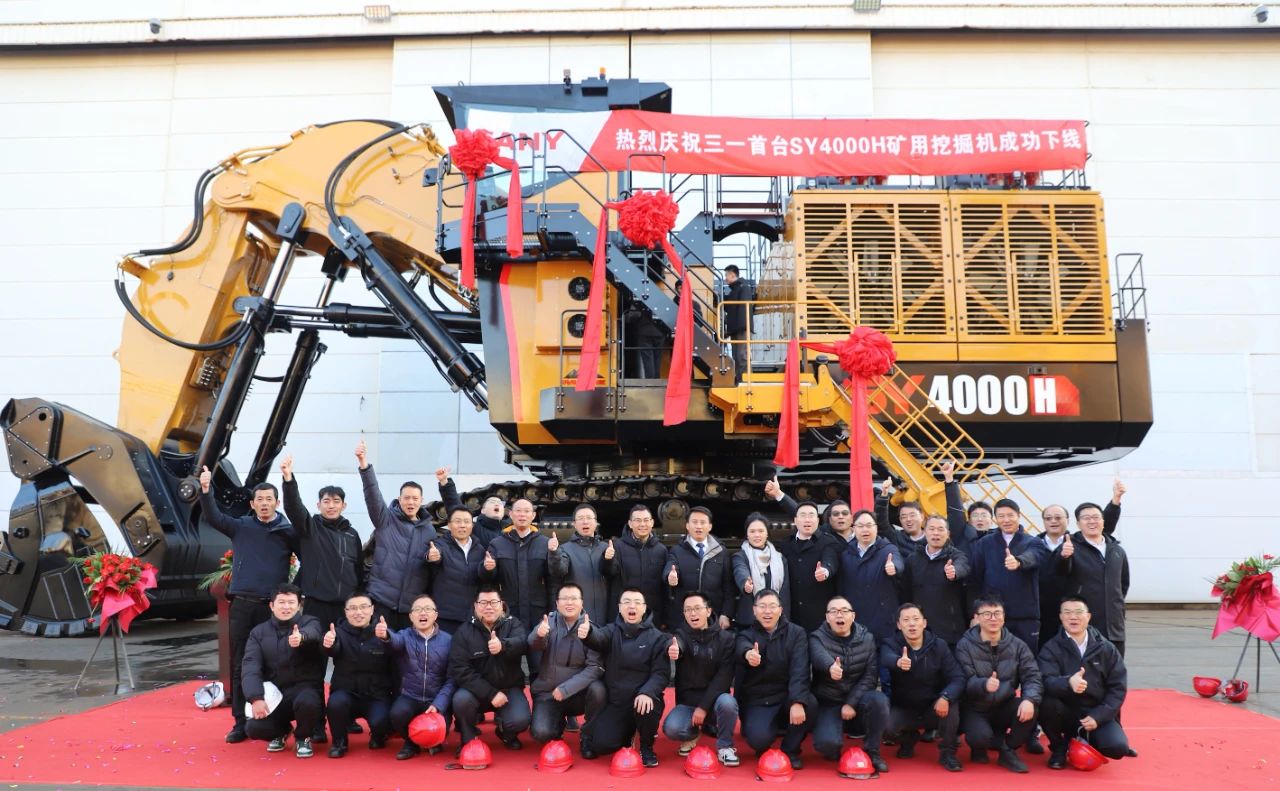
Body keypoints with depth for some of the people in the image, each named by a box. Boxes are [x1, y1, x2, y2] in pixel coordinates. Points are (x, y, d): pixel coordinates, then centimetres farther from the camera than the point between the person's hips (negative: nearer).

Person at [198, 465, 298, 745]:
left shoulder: (288, 531, 3)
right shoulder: (241, 526, 8)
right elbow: (213, 518, -6)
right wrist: (205, 490, -21)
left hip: (273, 606, -2)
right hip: (242, 605, 2)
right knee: (239, 665, 4)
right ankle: (240, 722, 11)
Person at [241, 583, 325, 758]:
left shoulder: (310, 623, -4)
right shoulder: (259, 632, 5)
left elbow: (312, 634, -30)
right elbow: (250, 666, -7)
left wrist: (301, 637, -56)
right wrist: (256, 698, -23)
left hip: (304, 688, -3)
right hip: (274, 693, 3)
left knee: (306, 703, -36)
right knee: (253, 728, -22)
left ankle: (303, 737, 0)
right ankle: (280, 732, 16)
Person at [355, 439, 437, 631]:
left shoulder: (428, 529, 11)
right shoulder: (385, 519, 2)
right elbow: (373, 494, -14)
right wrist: (364, 464, -27)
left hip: (413, 604, 3)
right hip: (382, 599, -3)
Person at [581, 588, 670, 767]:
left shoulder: (657, 637, -2)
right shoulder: (612, 631, 2)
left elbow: (661, 672, -10)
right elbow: (598, 637, -22)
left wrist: (647, 692, -30)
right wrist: (588, 631, -47)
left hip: (642, 698, -2)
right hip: (615, 702, 2)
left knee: (648, 704, -35)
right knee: (599, 745, -13)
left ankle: (647, 748, -5)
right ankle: (627, 732, 21)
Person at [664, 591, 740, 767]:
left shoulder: (725, 638, -4)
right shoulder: (681, 635, -2)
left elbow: (724, 676, -11)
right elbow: (677, 645, -28)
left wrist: (704, 706, -19)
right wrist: (673, 650, -54)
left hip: (714, 700, -1)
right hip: (687, 702, 1)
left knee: (727, 702, -34)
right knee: (671, 728, -28)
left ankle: (724, 746, -8)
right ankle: (692, 735, 9)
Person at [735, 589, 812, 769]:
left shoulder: (796, 633, -1)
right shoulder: (746, 635, -1)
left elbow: (800, 670, -15)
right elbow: (742, 648, -27)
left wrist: (797, 702, -32)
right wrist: (748, 654, -53)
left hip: (788, 697, 1)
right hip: (756, 701, -1)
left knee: (809, 702, -30)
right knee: (758, 739, -29)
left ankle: (790, 750, -3)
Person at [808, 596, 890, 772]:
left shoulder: (867, 639, 1)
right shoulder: (817, 638, -7)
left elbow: (870, 675, -7)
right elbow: (820, 656, -31)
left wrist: (851, 703, -19)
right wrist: (830, 666, -56)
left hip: (857, 698, 2)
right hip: (828, 702, -2)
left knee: (880, 701, -30)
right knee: (826, 743, -28)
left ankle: (872, 751, -6)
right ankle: (833, 751, 12)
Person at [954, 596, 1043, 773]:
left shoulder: (1017, 645, -1)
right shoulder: (965, 645, -10)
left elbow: (1032, 676, -9)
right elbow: (965, 681, -19)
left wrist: (1029, 699, -31)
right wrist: (984, 684, -42)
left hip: (1004, 707, 3)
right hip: (975, 709, -3)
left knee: (1029, 709, -27)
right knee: (981, 737, -33)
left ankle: (1008, 751, -3)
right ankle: (979, 745, 7)